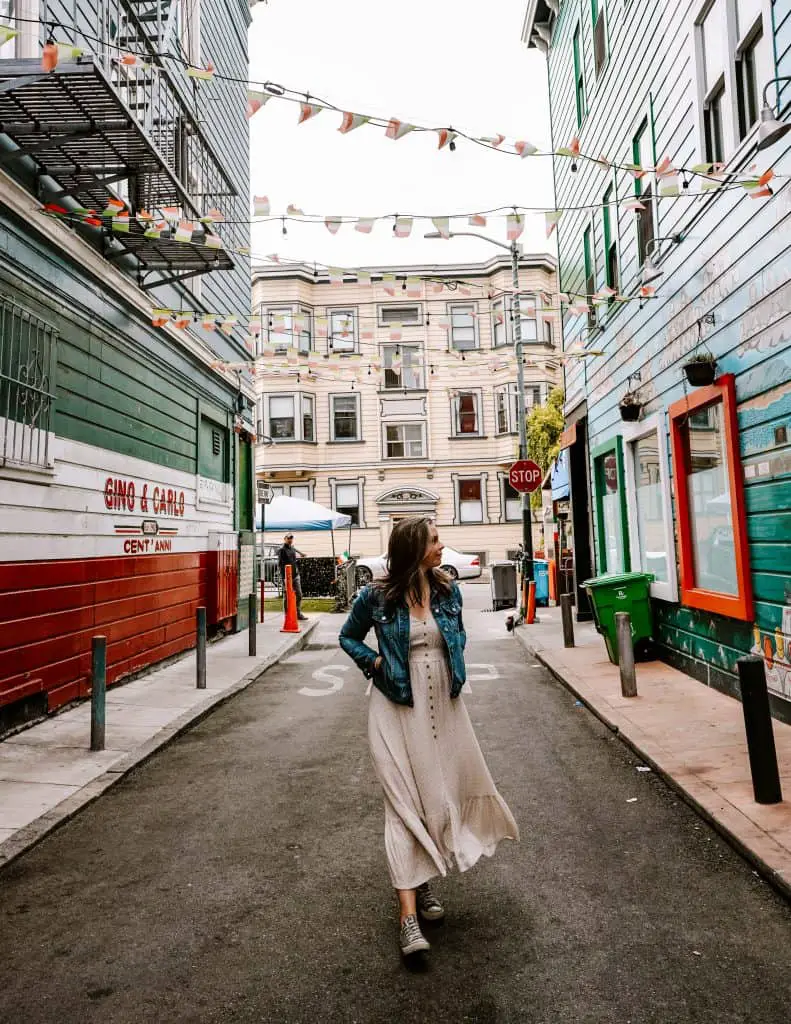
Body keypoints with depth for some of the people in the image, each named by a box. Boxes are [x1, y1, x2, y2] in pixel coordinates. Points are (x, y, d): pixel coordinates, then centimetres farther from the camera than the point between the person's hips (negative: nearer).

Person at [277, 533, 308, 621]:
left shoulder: (294, 549, 15)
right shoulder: (282, 550, -6)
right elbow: (280, 565, -12)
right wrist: (283, 577, -19)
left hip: (296, 575, 7)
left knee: (299, 595, 7)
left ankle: (298, 613, 17)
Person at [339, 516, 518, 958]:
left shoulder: (448, 590, 1)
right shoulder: (377, 597, -10)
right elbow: (348, 637, 6)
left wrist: (456, 665, 3)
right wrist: (376, 662, -8)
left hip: (444, 703, 5)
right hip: (398, 708, -4)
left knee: (441, 792, 13)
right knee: (405, 801, -4)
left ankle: (426, 879, 36)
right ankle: (409, 914, 2)